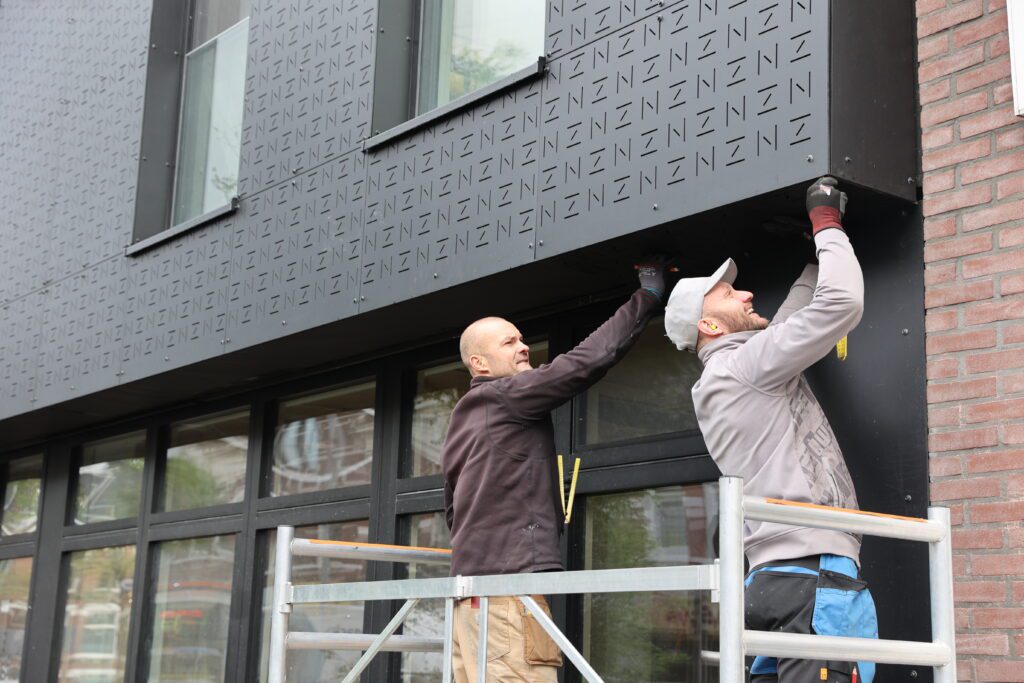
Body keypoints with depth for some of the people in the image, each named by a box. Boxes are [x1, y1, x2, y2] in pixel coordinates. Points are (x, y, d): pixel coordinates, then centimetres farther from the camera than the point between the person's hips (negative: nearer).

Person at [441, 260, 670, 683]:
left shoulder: (462, 421, 24)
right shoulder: (506, 396, -3)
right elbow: (585, 362, -11)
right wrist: (646, 298, -3)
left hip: (471, 584, 10)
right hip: (509, 582, -9)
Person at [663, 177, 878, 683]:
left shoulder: (713, 385, 24)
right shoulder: (745, 363, -5)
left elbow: (794, 313, 35)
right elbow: (843, 302, -10)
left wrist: (821, 242, 34)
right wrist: (827, 224, 6)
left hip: (769, 580, 10)